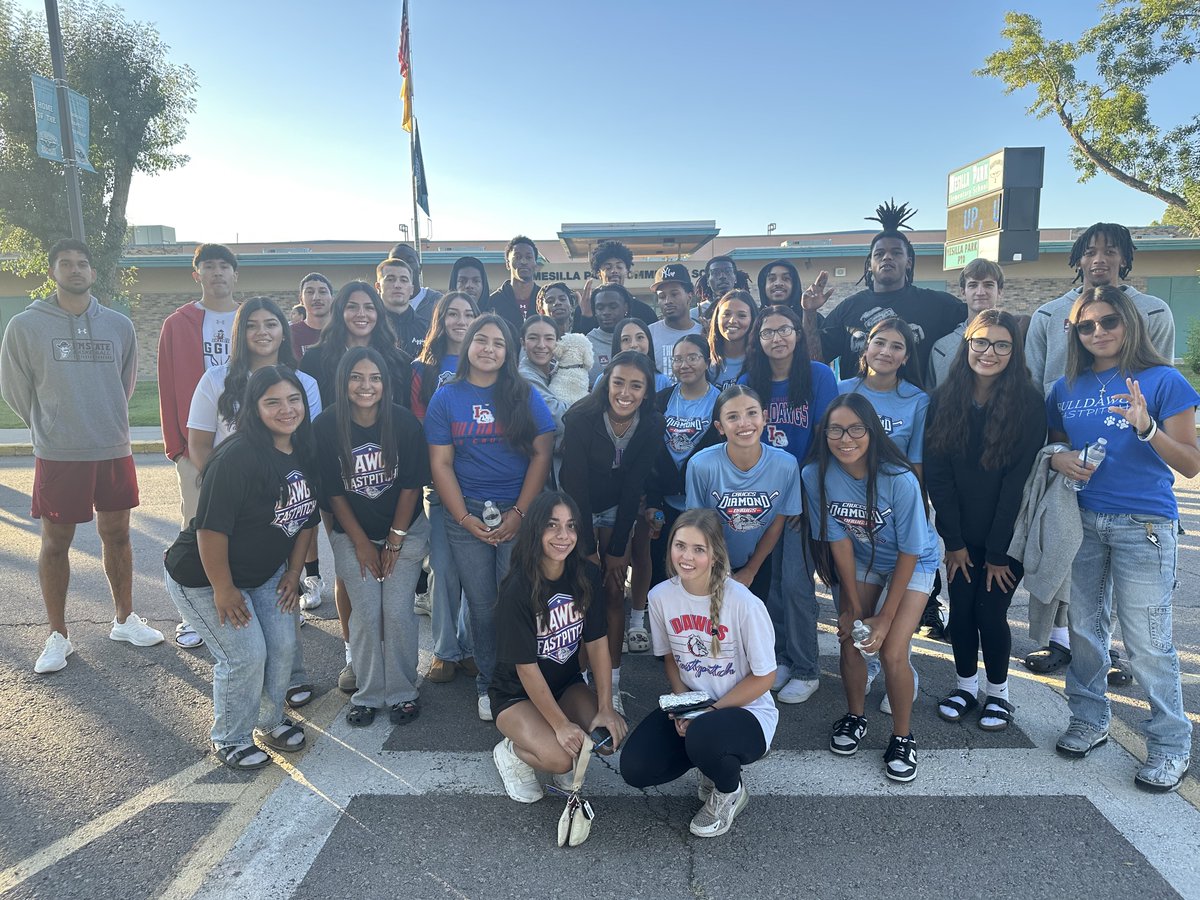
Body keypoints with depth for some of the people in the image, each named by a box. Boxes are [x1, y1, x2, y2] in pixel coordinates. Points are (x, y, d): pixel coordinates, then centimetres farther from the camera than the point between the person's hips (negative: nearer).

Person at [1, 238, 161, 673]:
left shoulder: (119, 325, 3)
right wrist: (51, 427, 12)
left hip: (114, 451, 3)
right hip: (58, 456, -2)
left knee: (117, 536, 12)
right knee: (55, 543, 6)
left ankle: (125, 619, 27)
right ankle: (58, 635, 20)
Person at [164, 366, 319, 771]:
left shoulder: (304, 453, -4)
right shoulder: (237, 458, -30)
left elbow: (306, 517, 6)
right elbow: (211, 528, -28)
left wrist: (294, 571, 6)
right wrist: (223, 589, -21)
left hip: (266, 574, 7)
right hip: (203, 578, -7)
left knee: (283, 646, 8)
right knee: (246, 655, -5)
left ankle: (270, 721, 34)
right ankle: (230, 740, 20)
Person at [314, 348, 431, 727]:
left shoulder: (404, 422, -12)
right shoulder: (326, 427, -11)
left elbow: (412, 484, -7)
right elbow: (332, 491, -6)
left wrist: (395, 540, -8)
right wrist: (361, 543, -6)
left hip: (405, 531, 0)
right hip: (352, 535, 1)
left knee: (397, 613, -6)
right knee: (366, 615, -3)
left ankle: (402, 692, 12)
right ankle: (367, 694, 15)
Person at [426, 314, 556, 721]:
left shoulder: (525, 396, 3)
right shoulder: (446, 397, 5)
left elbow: (542, 455, -2)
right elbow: (441, 464, 1)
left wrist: (520, 513, -10)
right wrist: (465, 519, -7)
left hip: (519, 512, -1)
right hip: (466, 514, 1)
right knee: (481, 604, 6)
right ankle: (487, 682, 25)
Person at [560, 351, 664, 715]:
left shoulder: (651, 425, -17)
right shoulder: (580, 419, -25)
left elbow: (634, 487, -13)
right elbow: (576, 484, -22)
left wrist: (617, 549, -11)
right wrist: (588, 549, -18)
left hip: (618, 509, 2)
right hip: (577, 507, -2)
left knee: (614, 593, 0)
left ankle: (612, 685, 8)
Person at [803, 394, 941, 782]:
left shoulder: (900, 480, -30)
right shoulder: (816, 476, -22)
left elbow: (908, 553, -20)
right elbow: (839, 541, -13)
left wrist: (886, 617, -15)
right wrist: (852, 604, -10)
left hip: (911, 565, -3)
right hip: (860, 563, 3)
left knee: (892, 652, -14)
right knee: (851, 642, -3)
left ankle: (902, 737, 10)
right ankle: (855, 717, 26)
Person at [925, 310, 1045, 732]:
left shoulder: (1028, 403, -11)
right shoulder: (944, 400, -4)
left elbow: (1019, 480, -12)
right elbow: (937, 474, -5)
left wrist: (998, 550, -12)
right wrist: (954, 541, -8)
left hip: (1009, 534, -2)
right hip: (961, 534, 2)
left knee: (990, 611, 0)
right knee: (960, 610, 6)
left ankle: (998, 692, 24)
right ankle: (965, 685, 28)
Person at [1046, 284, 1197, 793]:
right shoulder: (1067, 388, 6)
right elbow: (1053, 443, 18)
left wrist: (1146, 427, -25)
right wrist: (1059, 459, -5)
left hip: (1144, 524, -4)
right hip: (1083, 520, 4)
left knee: (1147, 643, -2)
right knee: (1085, 627, 13)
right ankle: (1089, 719, 30)